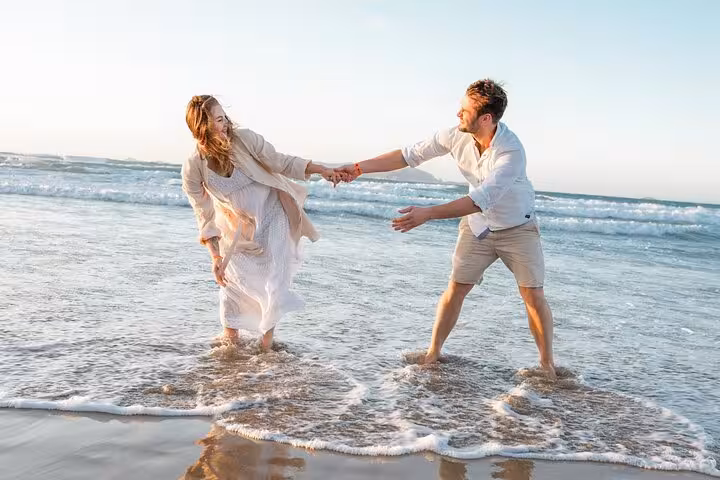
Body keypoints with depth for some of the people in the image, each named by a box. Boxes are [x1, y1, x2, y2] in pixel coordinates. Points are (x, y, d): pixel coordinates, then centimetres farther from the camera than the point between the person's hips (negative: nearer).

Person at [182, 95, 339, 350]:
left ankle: (267, 342, 24)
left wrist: (320, 169, -23)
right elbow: (205, 217, -12)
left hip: (272, 219, 0)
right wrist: (215, 256, -17)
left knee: (275, 289, -3)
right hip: (236, 231, 1)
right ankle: (231, 344, 35)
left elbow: (281, 162, -13)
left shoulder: (244, 139, -23)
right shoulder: (193, 169, -20)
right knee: (232, 284, 10)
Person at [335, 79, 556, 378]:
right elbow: (411, 155, -9)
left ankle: (548, 365, 14)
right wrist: (359, 168, -12)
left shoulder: (511, 152, -34)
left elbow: (481, 200, -40)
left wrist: (427, 214, -45)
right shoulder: (457, 136, -18)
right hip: (478, 225, 4)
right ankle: (432, 354, 14)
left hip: (518, 228, -3)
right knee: (456, 288, 2)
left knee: (534, 296, -3)